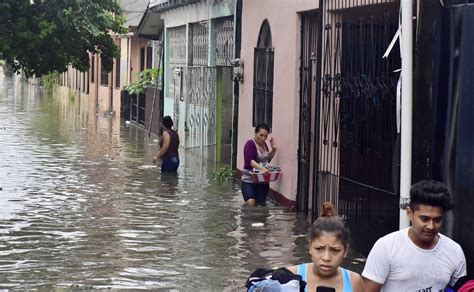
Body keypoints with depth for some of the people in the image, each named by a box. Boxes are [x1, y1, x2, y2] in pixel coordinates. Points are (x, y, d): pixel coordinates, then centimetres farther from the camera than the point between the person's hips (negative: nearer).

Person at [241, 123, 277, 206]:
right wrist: (261, 168, -39)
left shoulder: (264, 144, 12)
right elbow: (249, 160, -25)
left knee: (261, 204, 5)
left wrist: (273, 150, 7)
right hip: (249, 180, -7)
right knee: (251, 203, -21)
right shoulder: (250, 144, -11)